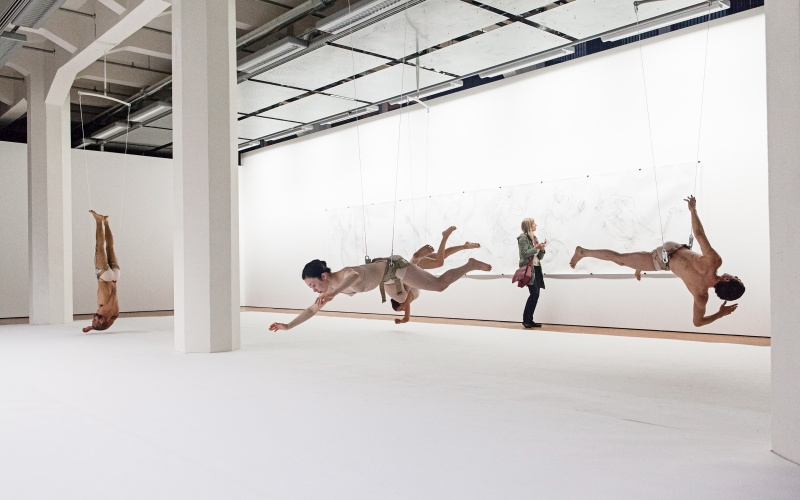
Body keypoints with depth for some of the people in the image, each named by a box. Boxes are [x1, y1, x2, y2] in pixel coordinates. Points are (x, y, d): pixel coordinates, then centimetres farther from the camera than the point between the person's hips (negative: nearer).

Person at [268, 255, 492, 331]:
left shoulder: (345, 275, -38)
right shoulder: (331, 287, -14)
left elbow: (355, 275, -65)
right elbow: (312, 309, -5)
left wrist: (331, 294, -76)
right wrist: (288, 325, -14)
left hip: (392, 266, -8)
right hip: (383, 268, 8)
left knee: (439, 284, 0)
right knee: (400, 299, 33)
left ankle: (471, 264, 17)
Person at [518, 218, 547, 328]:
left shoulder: (534, 238, 17)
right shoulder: (523, 237, -5)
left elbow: (540, 257, 17)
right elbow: (524, 254, -14)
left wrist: (542, 249, -2)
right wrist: (536, 247, -15)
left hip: (537, 268, 8)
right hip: (529, 268, -8)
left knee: (535, 295, 4)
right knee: (534, 294, -13)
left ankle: (530, 320, 9)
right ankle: (525, 319, -4)